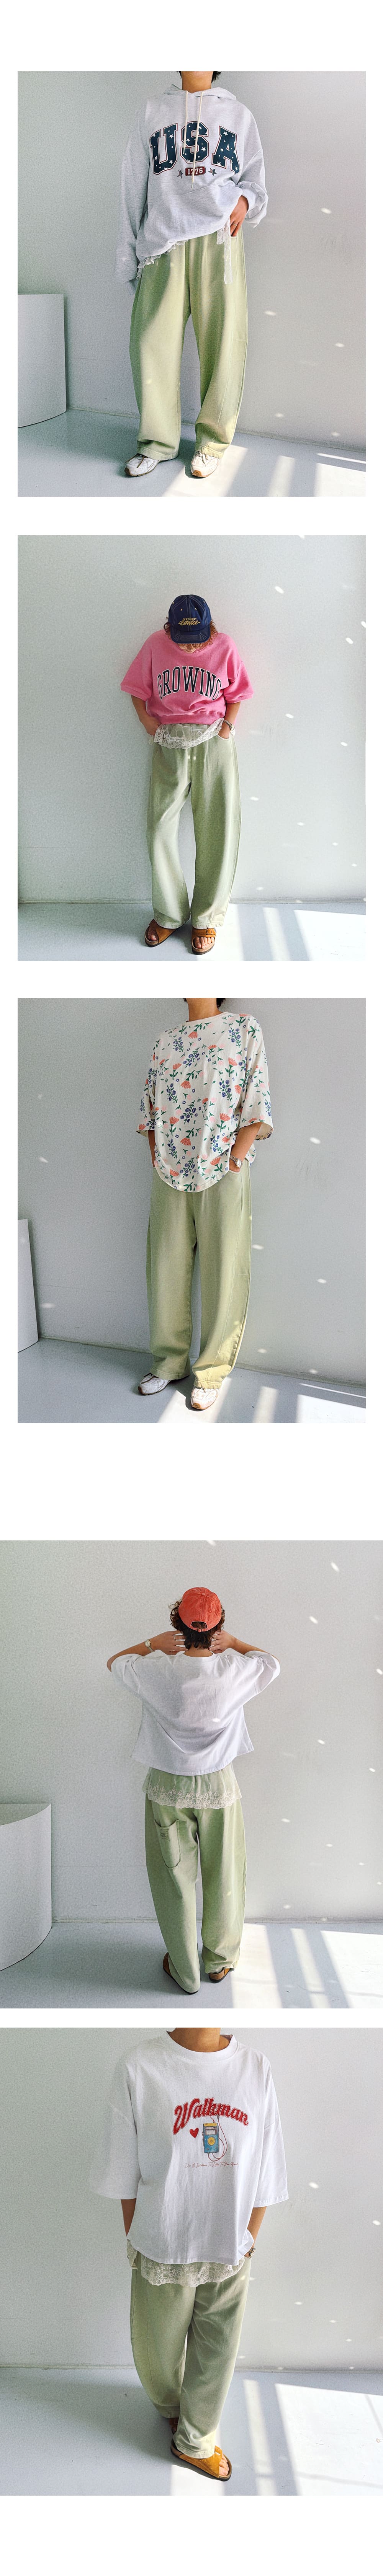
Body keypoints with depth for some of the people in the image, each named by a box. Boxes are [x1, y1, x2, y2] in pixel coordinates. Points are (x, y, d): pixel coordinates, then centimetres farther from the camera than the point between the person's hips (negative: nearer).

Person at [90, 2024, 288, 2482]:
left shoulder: (256, 2069, -12)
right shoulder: (139, 2066, -20)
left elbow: (263, 2176, -1)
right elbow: (125, 2174, -8)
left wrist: (247, 2243, 3)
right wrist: (137, 2244, -2)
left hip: (230, 2255, 2)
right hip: (163, 2254, -1)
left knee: (216, 2354, 19)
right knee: (159, 2350, 21)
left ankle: (195, 2440, 45)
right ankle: (171, 2407, 53)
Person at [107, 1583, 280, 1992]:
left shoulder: (156, 1671, -19)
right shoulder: (235, 1670, -18)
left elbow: (115, 1662, 4)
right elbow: (272, 1662, 6)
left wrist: (153, 1644, 1)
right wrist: (233, 1643, 3)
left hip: (167, 1789, 0)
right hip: (219, 1788, 0)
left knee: (174, 1878, 14)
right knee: (223, 1876, 18)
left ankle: (185, 1971, 27)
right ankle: (219, 1961, 35)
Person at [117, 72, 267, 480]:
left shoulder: (238, 115, 18)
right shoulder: (152, 113, 18)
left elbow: (254, 175, 19)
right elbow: (134, 187, 17)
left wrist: (246, 199, -5)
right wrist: (129, 255, 11)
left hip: (219, 237, 0)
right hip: (163, 242, 1)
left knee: (221, 339, -6)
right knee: (153, 341, -6)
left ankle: (213, 439, 4)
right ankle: (157, 442, 3)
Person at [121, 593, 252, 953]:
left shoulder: (225, 647, -3)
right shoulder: (155, 645, -4)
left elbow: (235, 694, 10)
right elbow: (137, 689, 9)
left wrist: (227, 726, -2)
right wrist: (148, 722, -3)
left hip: (214, 741, -1)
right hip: (169, 745, 1)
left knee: (217, 831, -2)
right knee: (160, 829, 0)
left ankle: (207, 918, 11)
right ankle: (168, 915, 15)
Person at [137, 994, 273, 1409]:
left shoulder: (245, 1029, 2)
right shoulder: (164, 1041, 15)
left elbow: (256, 1106, -4)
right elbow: (149, 1109, 15)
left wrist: (233, 1161, -11)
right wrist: (157, 1160, 4)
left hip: (222, 1173, -4)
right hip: (169, 1174, 4)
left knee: (223, 1275, -1)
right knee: (165, 1269, 8)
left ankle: (212, 1372, 8)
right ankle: (170, 1362, 20)